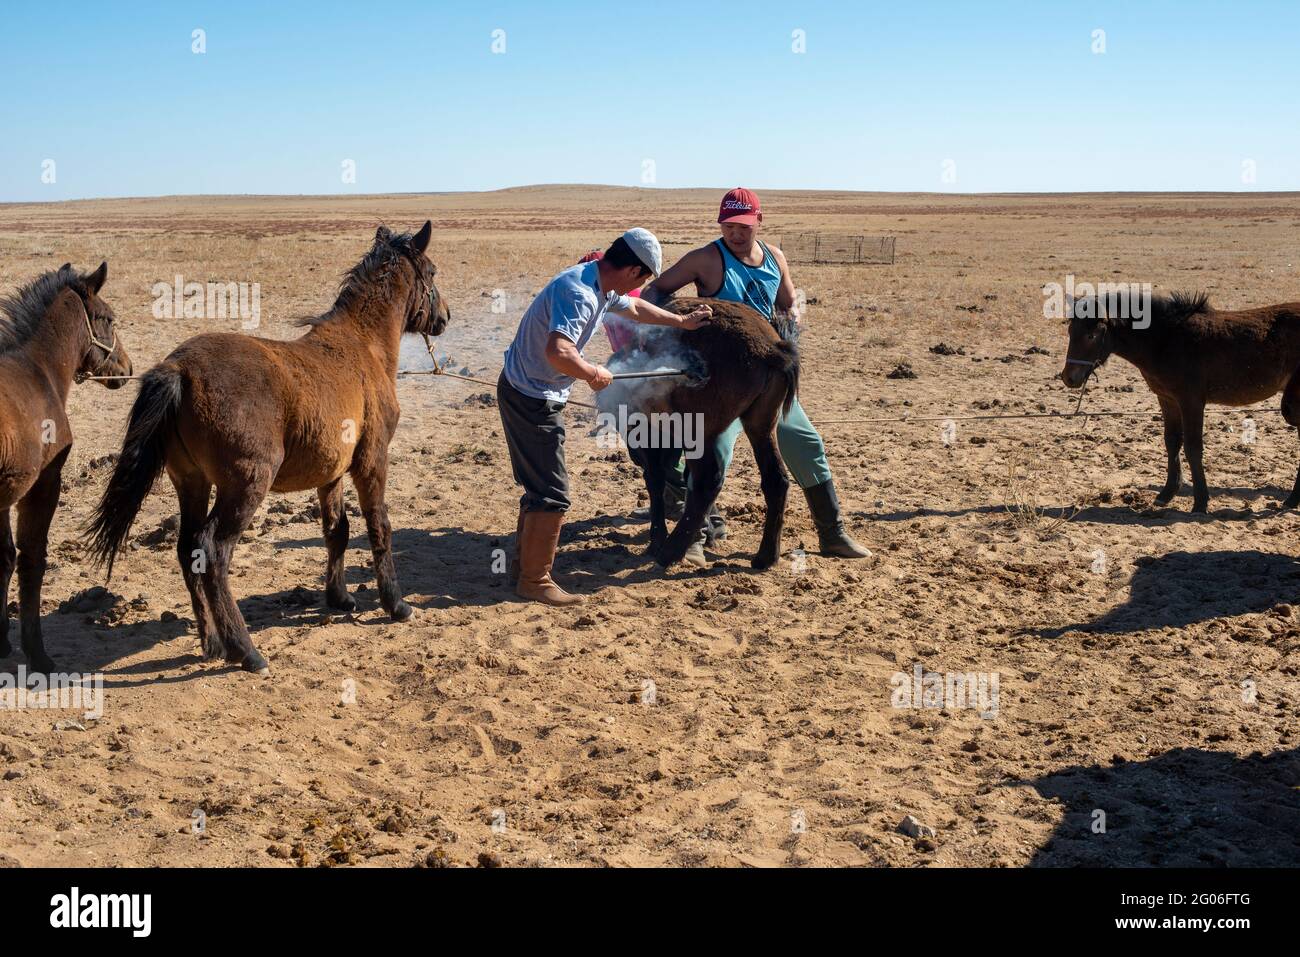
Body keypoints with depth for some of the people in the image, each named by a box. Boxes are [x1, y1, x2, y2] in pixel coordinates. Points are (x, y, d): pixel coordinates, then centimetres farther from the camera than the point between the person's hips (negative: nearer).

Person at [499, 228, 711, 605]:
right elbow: (558, 352, -40)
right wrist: (594, 373, -23)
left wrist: (683, 322, 29)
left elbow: (635, 308, 27)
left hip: (534, 394, 10)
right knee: (551, 492, -5)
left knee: (539, 482, 22)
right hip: (531, 398, -10)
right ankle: (535, 580, 5)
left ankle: (525, 557, 36)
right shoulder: (579, 293, -27)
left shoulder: (604, 287, 5)